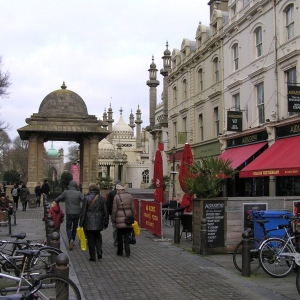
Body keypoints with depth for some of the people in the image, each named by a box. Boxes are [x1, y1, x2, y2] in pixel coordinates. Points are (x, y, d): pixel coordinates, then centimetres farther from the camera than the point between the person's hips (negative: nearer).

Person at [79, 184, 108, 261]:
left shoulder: (87, 198, -9)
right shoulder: (102, 198, 1)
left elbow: (83, 211, -9)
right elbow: (105, 211, 3)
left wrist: (81, 223, -4)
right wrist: (106, 222, 11)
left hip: (89, 223, -3)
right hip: (98, 222, 3)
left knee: (90, 239, 5)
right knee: (97, 236, 21)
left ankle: (92, 256, 9)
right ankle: (99, 251, 2)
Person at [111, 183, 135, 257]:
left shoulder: (116, 197, -9)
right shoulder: (130, 196, 3)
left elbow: (114, 209, -7)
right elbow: (133, 208, 6)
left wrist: (113, 219, 4)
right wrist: (133, 217, 15)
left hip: (120, 220, -3)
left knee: (119, 236, 9)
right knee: (127, 236, 10)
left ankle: (120, 252, 17)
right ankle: (127, 251, 1)